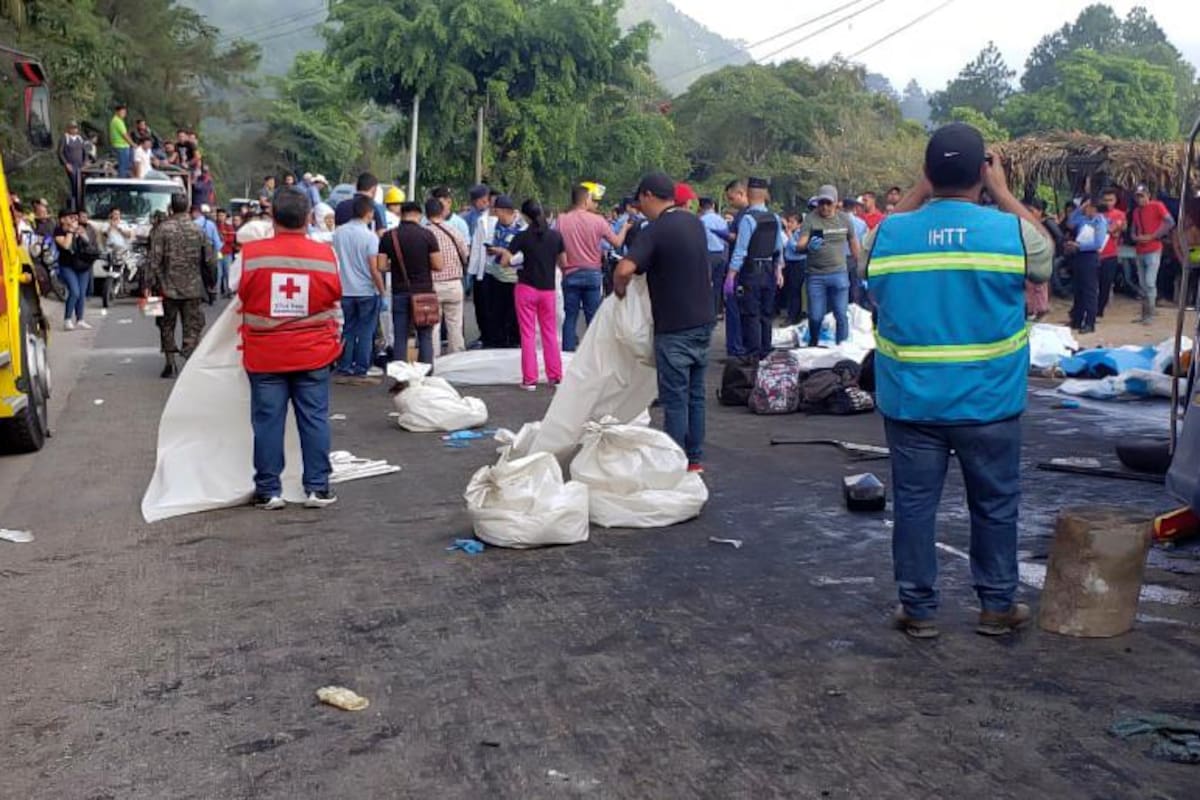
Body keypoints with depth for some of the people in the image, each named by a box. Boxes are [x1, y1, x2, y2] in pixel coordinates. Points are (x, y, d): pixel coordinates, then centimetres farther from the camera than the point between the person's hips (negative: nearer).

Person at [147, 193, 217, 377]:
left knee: (167, 325, 12)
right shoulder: (197, 230, 0)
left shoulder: (162, 229, -7)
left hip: (168, 287, -1)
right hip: (192, 287, 1)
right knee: (192, 325, 6)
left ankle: (170, 362, 13)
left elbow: (154, 260, -10)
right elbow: (210, 259, 3)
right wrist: (211, 282, 15)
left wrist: (150, 284, -4)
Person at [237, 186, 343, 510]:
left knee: (268, 421, 6)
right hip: (313, 353, 1)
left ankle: (268, 490, 11)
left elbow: (240, 293, 5)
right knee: (314, 419, 7)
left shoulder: (252, 254, -9)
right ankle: (317, 488, 10)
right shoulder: (325, 255, -6)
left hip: (264, 355, 0)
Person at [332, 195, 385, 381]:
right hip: (367, 291, -4)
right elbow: (374, 269, -13)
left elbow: (334, 262, 10)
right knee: (365, 332, 4)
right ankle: (360, 372, 5)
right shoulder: (370, 236, -12)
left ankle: (343, 370, 14)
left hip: (345, 290, 4)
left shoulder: (338, 232, 2)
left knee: (347, 331, 13)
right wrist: (382, 290, -4)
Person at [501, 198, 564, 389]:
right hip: (548, 289, 3)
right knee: (550, 333, 12)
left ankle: (529, 379, 3)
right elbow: (563, 263, 5)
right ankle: (555, 376, 14)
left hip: (526, 288, -3)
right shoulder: (556, 235, -1)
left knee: (528, 334, 3)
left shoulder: (522, 237, -10)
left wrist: (504, 251, 10)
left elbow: (505, 261, -11)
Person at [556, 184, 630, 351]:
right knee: (593, 318, 5)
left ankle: (568, 353, 6)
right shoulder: (598, 220, -6)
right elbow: (617, 243, 2)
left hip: (571, 274, 1)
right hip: (592, 274, -1)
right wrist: (625, 228, 20)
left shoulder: (562, 220, -4)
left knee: (570, 317, 6)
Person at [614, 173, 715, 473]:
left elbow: (625, 269, -28)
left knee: (675, 398, 0)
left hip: (674, 327, -7)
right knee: (696, 394, 14)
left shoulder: (655, 231, -16)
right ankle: (695, 458, 21)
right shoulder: (695, 223, 9)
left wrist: (619, 289, -8)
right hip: (703, 321, 7)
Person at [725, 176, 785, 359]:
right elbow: (779, 249, 12)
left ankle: (753, 357, -1)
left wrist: (730, 277, -15)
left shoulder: (748, 219, -15)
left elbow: (740, 250, -17)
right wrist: (778, 270, 23)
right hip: (769, 271, 6)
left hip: (750, 271, -6)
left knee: (751, 316, -2)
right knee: (766, 315, 14)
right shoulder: (775, 219, 5)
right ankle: (765, 355, 22)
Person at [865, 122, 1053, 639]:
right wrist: (1002, 192, 15)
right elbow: (1046, 256, 13)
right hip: (989, 404, 0)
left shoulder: (889, 233, -7)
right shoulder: (1012, 231, -10)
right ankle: (997, 605, 27)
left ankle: (918, 608, 19)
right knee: (995, 505, 15)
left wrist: (917, 194, 12)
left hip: (911, 403, 1)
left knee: (914, 505, 10)